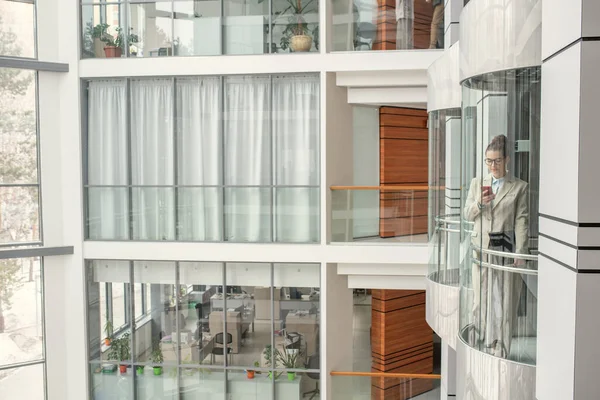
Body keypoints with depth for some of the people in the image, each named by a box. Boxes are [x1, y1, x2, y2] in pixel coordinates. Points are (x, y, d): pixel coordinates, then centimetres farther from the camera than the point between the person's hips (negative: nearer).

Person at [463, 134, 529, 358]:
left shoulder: (519, 187, 1)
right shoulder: (477, 184, 10)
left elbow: (522, 221, -2)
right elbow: (467, 215, 9)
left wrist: (520, 253, -8)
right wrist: (479, 203, -12)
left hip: (505, 250, -2)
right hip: (481, 249, 2)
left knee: (504, 299, 1)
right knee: (481, 297, 7)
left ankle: (500, 348, 12)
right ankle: (480, 342, 20)